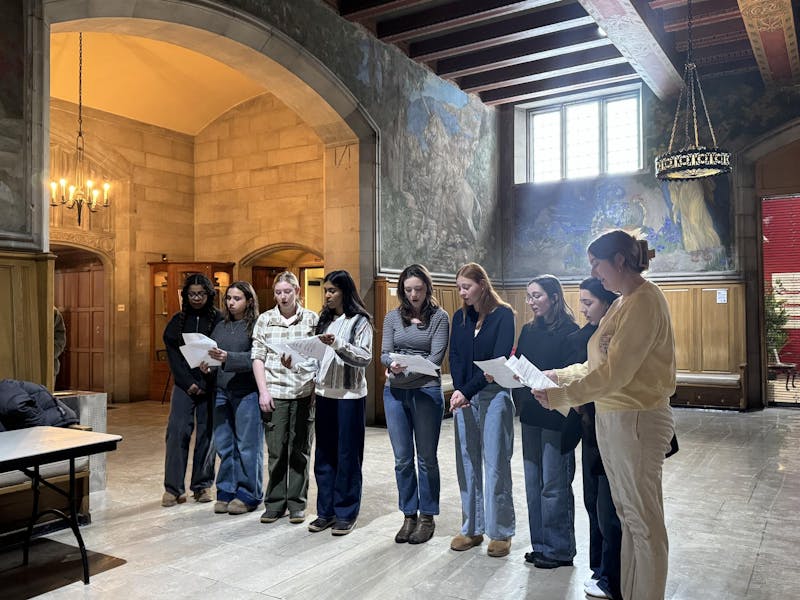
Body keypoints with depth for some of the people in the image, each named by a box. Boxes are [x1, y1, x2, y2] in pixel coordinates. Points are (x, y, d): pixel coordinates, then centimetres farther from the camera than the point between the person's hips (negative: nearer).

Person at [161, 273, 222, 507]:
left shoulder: (218, 319, 1)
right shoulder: (178, 320, 8)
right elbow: (172, 353, 3)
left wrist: (204, 384, -14)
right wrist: (188, 382, -8)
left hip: (209, 386, -1)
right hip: (184, 384, 1)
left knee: (206, 433, 3)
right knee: (177, 432, -5)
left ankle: (202, 485, 15)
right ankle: (173, 488, 1)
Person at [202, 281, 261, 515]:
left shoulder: (256, 325, -6)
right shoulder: (221, 326, 15)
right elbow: (210, 351, 18)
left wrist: (228, 358, -24)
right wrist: (205, 363, -2)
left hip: (247, 393, -6)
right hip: (222, 391, 6)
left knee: (247, 446, 2)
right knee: (224, 445, 11)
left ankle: (248, 495, 14)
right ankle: (226, 492, 23)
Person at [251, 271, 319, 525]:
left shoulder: (312, 319, 4)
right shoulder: (265, 320, 6)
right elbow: (258, 357, 4)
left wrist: (318, 389, -4)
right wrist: (263, 391, -3)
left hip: (304, 393, 0)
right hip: (275, 393, 1)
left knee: (300, 451, 7)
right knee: (276, 451, 5)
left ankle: (297, 504, 19)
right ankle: (274, 503, 18)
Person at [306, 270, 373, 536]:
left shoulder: (360, 321, -4)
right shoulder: (325, 320, 14)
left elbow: (365, 358, -13)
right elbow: (319, 355, 16)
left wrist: (337, 343, -24)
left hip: (350, 395, -6)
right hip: (324, 393, 6)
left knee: (347, 455, 2)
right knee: (324, 454, 9)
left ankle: (346, 513, 12)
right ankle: (326, 510, 19)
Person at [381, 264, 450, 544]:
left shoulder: (439, 317, -1)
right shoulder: (393, 316, 8)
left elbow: (436, 357, -9)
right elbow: (385, 353, 3)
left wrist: (408, 371, -20)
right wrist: (393, 364, -20)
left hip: (427, 391, -3)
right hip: (395, 392, 3)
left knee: (426, 458, 7)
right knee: (402, 459, 9)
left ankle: (427, 517, 20)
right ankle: (409, 516, 22)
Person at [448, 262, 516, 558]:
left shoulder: (503, 315, -3)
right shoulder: (460, 317, 12)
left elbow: (499, 359, -11)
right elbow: (454, 357, 6)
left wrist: (467, 391, -16)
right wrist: (458, 390, -11)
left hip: (494, 395, -5)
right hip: (464, 397, 5)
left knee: (495, 465, 0)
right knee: (467, 464, 8)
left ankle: (500, 531, 12)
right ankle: (471, 528, 19)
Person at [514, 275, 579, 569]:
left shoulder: (568, 331, -9)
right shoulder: (529, 331, 12)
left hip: (556, 415, -7)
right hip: (531, 414, 7)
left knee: (554, 485, 1)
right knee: (533, 483, 13)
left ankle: (559, 550, 15)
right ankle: (540, 545, 25)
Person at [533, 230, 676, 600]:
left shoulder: (644, 300, -16)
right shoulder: (622, 303, 14)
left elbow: (615, 372, -22)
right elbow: (598, 366, 16)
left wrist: (559, 395, -19)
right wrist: (556, 376, 6)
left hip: (638, 420, -9)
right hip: (610, 417, 9)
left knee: (644, 521, 4)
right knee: (626, 514, 17)